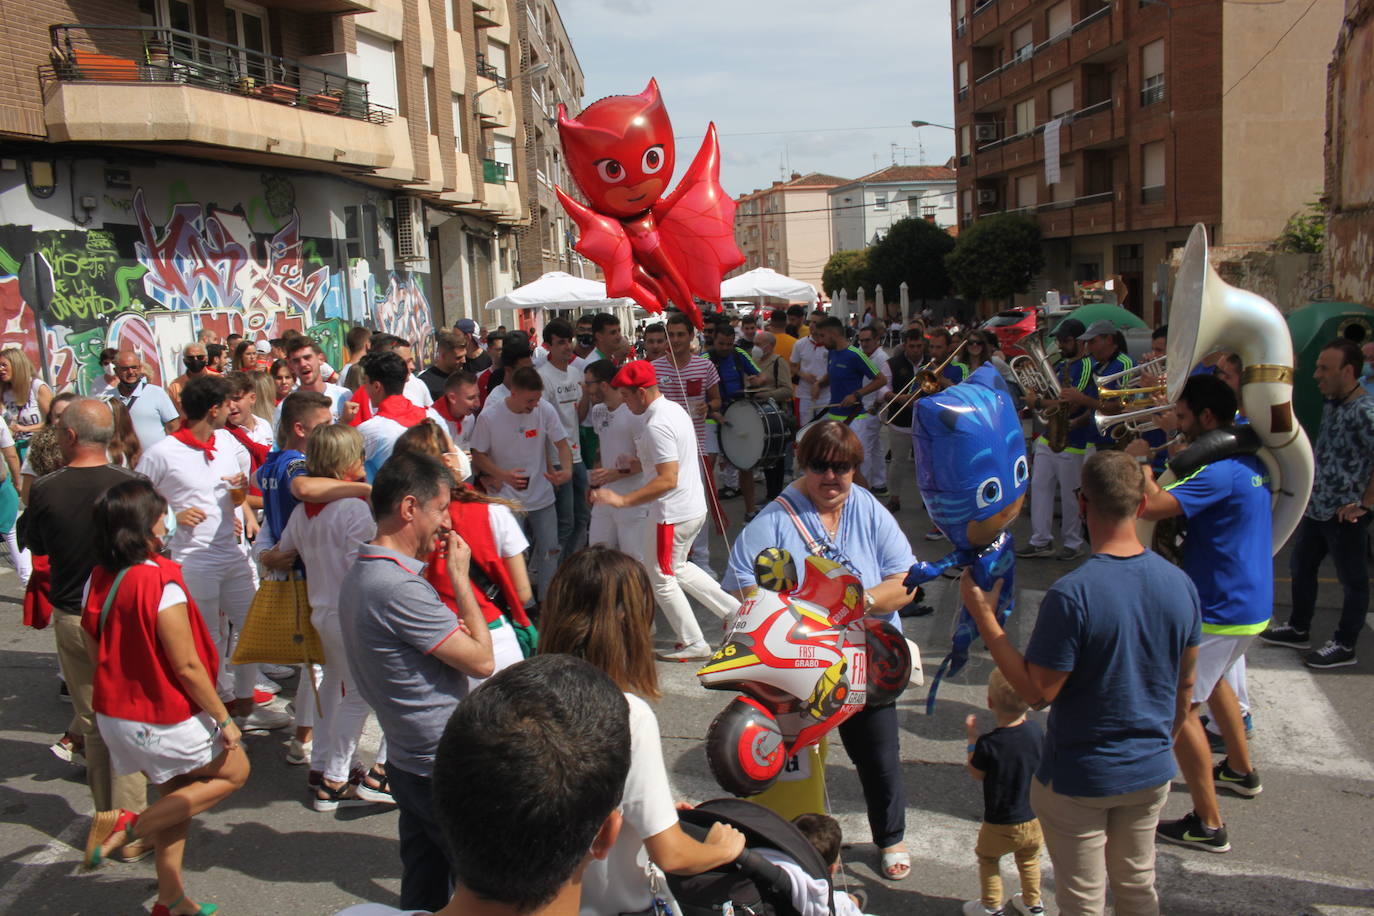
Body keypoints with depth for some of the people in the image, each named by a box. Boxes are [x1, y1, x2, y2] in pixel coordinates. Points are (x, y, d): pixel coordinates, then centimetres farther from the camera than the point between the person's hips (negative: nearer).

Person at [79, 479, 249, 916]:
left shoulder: (97, 581, -2)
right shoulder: (161, 584, -26)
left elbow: (96, 655, 9)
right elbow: (187, 667, -22)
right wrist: (224, 719, -12)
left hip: (115, 713, 8)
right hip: (166, 720, -8)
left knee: (175, 796, 24)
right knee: (235, 770, 14)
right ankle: (132, 825, 2)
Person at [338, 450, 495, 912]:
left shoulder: (358, 574, 6)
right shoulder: (400, 588, -27)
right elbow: (481, 660, -19)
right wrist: (460, 576, -14)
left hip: (407, 760, 10)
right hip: (448, 767, -10)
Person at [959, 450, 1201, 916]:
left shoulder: (1071, 595, -28)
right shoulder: (1180, 584, -8)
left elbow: (1037, 693, -22)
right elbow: (1185, 685, 5)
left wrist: (984, 616, -18)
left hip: (1079, 777, -5)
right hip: (1151, 772, 6)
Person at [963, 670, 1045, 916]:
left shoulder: (988, 744, -27)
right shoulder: (1036, 731, -15)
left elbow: (976, 773, -10)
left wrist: (972, 737, -1)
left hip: (1000, 826, -4)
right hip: (1035, 820, 4)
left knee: (987, 859, 21)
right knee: (1029, 859, 28)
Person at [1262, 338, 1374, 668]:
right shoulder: (1331, 405, 7)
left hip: (1345, 514, -9)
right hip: (1317, 507, 9)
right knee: (1301, 567, 19)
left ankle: (1345, 646, 19)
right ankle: (1298, 629, 35)